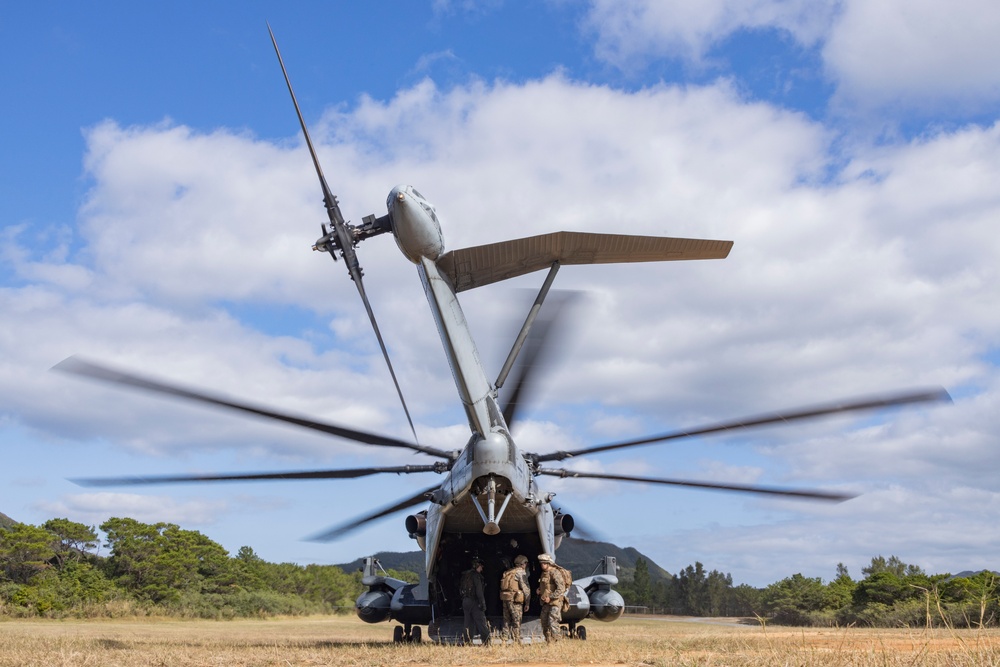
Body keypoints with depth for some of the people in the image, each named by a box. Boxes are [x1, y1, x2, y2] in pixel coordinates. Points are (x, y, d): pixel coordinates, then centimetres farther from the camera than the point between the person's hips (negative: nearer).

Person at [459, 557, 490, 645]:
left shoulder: (464, 575, 15)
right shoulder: (476, 575, -10)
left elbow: (460, 589, 18)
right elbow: (479, 591, -17)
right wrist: (483, 604, -17)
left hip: (465, 601, 7)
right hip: (474, 601, -7)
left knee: (468, 623, 10)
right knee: (481, 622, -7)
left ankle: (468, 641, 8)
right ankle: (486, 641, -12)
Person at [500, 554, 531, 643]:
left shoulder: (507, 572, 19)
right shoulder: (521, 572, -5)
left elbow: (503, 586, 16)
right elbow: (526, 588, -9)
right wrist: (527, 603, -4)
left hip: (505, 599, 7)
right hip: (515, 599, -7)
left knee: (507, 621, 12)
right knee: (516, 622, -4)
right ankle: (516, 642, -6)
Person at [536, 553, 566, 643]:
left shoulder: (555, 573, -15)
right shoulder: (544, 573, 13)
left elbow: (561, 589, -22)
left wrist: (550, 597, -21)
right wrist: (541, 595, 10)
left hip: (554, 602, -9)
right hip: (546, 603, 9)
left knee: (553, 623, -13)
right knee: (544, 623, 10)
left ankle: (557, 642, -9)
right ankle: (548, 642, 18)